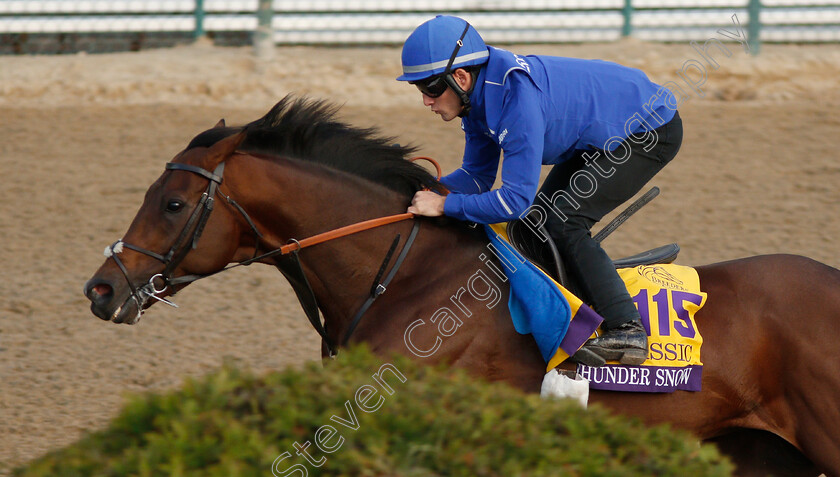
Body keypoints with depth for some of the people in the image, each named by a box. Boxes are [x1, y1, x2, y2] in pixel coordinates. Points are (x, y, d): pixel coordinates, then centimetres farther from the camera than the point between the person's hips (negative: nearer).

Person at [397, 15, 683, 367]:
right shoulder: (479, 94, -6)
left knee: (562, 222, -19)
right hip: (599, 136, 10)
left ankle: (627, 330, -21)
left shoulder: (518, 97, -36)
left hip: (653, 131, -10)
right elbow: (477, 177, 3)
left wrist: (444, 205, -33)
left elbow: (517, 199, -36)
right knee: (539, 220, 10)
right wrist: (421, 191, -13)